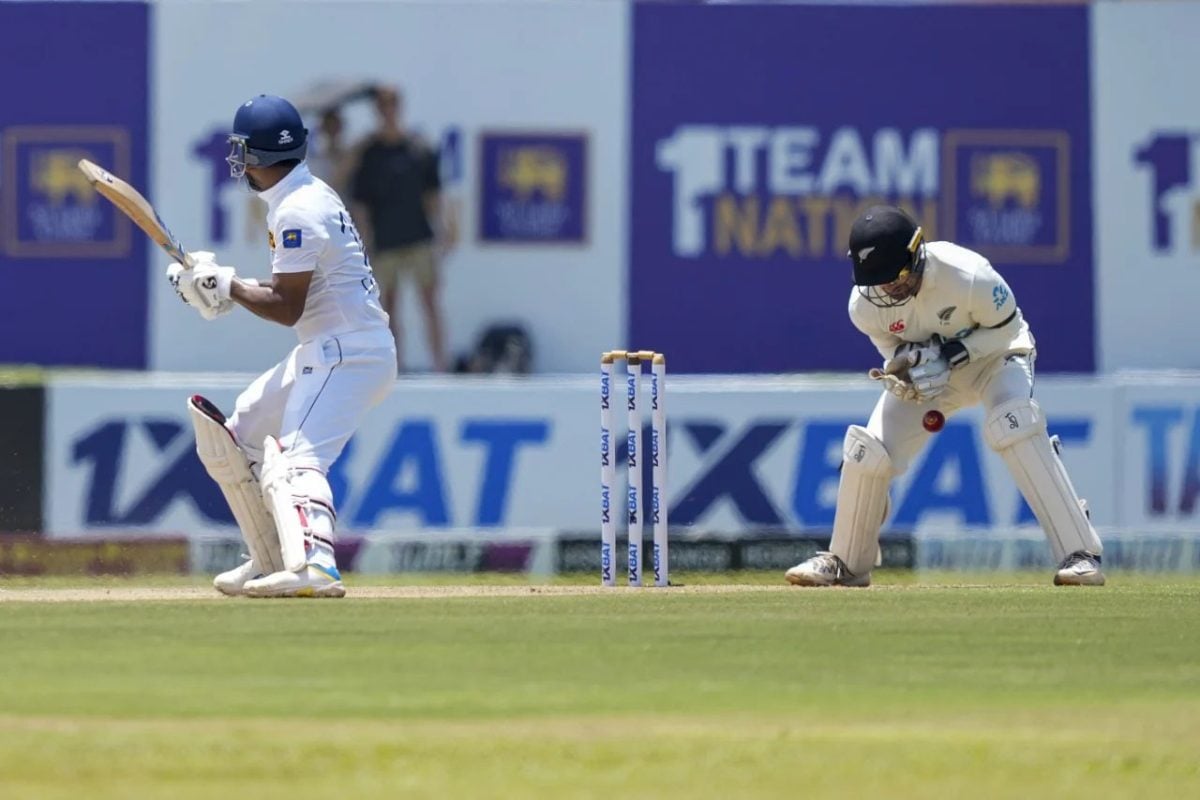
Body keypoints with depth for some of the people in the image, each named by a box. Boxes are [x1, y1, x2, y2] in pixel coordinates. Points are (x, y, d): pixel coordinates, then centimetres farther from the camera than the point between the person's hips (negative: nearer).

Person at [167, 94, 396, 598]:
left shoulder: (298, 212, -17)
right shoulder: (310, 197, 14)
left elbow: (286, 308, -18)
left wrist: (227, 285, -7)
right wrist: (226, 289, 9)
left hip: (347, 354, -11)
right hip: (327, 351, 11)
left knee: (297, 458, -27)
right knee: (236, 436, 17)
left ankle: (315, 565, -46)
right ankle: (271, 562, 20)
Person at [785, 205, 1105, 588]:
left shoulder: (969, 277, -37)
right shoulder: (864, 304, -24)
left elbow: (1006, 329, -20)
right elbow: (891, 342, -3)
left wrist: (950, 354, -33)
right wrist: (907, 366, -27)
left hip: (994, 355, -4)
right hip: (929, 370, 4)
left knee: (1015, 427, -32)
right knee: (867, 450, -8)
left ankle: (1079, 553, -30)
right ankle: (846, 563, 18)